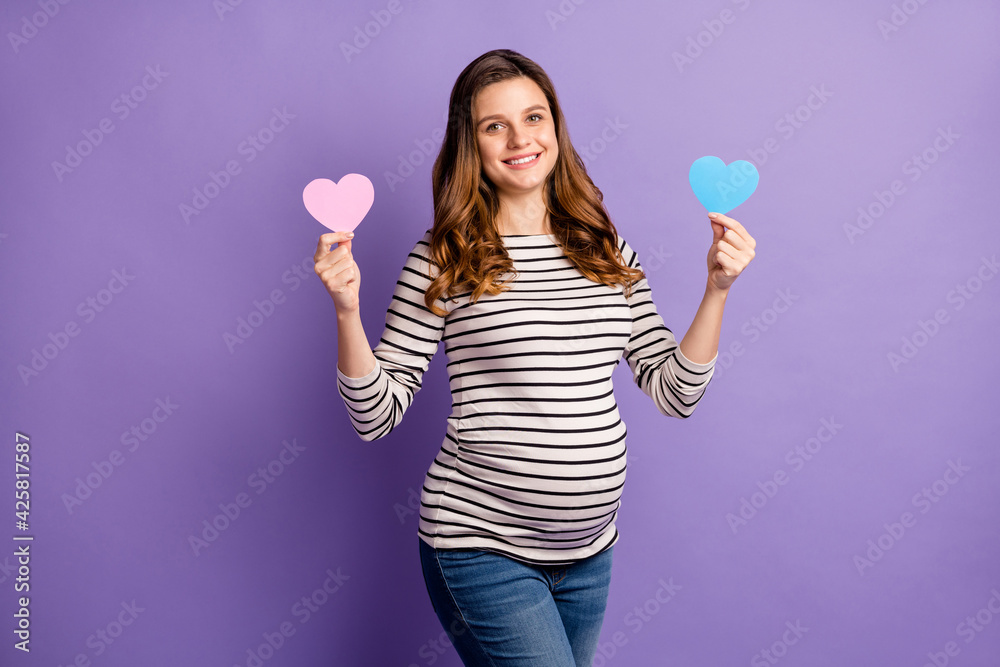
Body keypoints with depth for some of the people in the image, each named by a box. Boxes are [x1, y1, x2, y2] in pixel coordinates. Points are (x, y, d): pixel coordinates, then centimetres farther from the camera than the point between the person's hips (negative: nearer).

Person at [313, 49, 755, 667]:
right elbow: (377, 414, -8)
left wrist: (718, 288, -5)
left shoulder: (608, 250, 3)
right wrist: (347, 310, -21)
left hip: (589, 550, 5)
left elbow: (675, 392, 4)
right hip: (483, 545, -5)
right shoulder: (443, 260, -8)